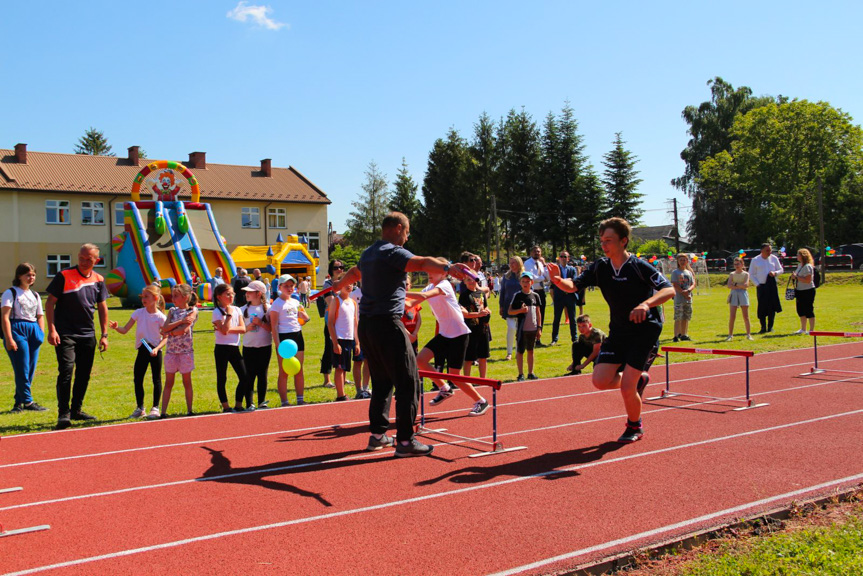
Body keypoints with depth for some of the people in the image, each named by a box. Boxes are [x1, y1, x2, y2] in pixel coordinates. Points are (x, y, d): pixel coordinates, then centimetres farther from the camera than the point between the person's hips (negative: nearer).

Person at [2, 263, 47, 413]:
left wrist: (42, 334, 6)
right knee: (22, 370, -7)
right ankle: (28, 402, -1)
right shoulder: (11, 293, 0)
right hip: (17, 330, -6)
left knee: (31, 369, 3)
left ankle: (18, 402, 12)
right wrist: (9, 339, -16)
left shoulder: (35, 295, 20)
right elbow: (5, 317, -8)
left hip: (33, 331, 6)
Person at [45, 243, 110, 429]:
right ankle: (63, 414, -10)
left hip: (88, 334, 5)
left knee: (84, 374, 10)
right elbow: (50, 302, -6)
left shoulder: (98, 280, 6)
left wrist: (104, 334, 9)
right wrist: (52, 329, -14)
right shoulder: (64, 276, -7)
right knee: (66, 371, -14)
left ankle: (76, 410, 24)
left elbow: (102, 307, 13)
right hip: (65, 334, -5)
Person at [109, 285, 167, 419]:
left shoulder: (160, 317, -7)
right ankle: (140, 408, 17)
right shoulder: (138, 313, 3)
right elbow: (125, 330, 3)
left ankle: (155, 408, 13)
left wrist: (157, 348, -21)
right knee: (137, 378, 5)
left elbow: (166, 337, -7)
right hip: (142, 350, 4)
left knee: (156, 379, 3)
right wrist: (116, 327, -18)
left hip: (155, 351, -4)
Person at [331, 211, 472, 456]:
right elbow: (421, 263, -31)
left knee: (382, 382, 18)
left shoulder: (368, 253, 18)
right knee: (408, 383, -5)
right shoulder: (392, 252, -10)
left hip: (366, 326, 10)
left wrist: (339, 283, 61)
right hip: (387, 324, -10)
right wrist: (448, 267, -47)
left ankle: (377, 435, 21)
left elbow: (355, 272, 41)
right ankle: (405, 441, -5)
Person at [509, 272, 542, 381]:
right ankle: (521, 374, 8)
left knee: (530, 350, 12)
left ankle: (530, 373, 21)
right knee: (520, 351, 1)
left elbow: (538, 312, 10)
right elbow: (510, 311, -2)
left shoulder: (535, 295, 5)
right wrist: (521, 310, -19)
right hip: (522, 328, -3)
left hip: (533, 328, 3)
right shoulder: (518, 296, -3)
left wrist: (539, 327, 7)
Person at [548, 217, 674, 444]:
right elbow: (574, 286, -1)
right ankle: (639, 379, 24)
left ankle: (635, 427, 17)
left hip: (645, 331, -5)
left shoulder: (639, 266, -17)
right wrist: (559, 281, -24)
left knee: (626, 387, -13)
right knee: (601, 381, -6)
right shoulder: (600, 267, -2)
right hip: (618, 332, 6)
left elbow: (669, 290, -22)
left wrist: (646, 304, -40)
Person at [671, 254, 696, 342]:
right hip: (679, 298, -5)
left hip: (688, 298, 5)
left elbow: (693, 284, 8)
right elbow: (675, 285, -9)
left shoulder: (689, 272, 14)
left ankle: (683, 335, 18)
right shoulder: (675, 272, 0)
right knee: (678, 318, -8)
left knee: (686, 318, 9)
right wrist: (683, 293, -16)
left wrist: (688, 290, -12)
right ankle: (676, 336, -7)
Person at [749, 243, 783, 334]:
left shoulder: (774, 258, 8)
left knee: (772, 306, 1)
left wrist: (775, 273, -8)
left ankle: (770, 327, 11)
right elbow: (751, 274, 5)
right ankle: (763, 328, 5)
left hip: (772, 285, 2)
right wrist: (757, 284, -6)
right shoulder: (755, 260, 2)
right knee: (762, 307, -3)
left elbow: (781, 270, 14)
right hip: (761, 286, -2)